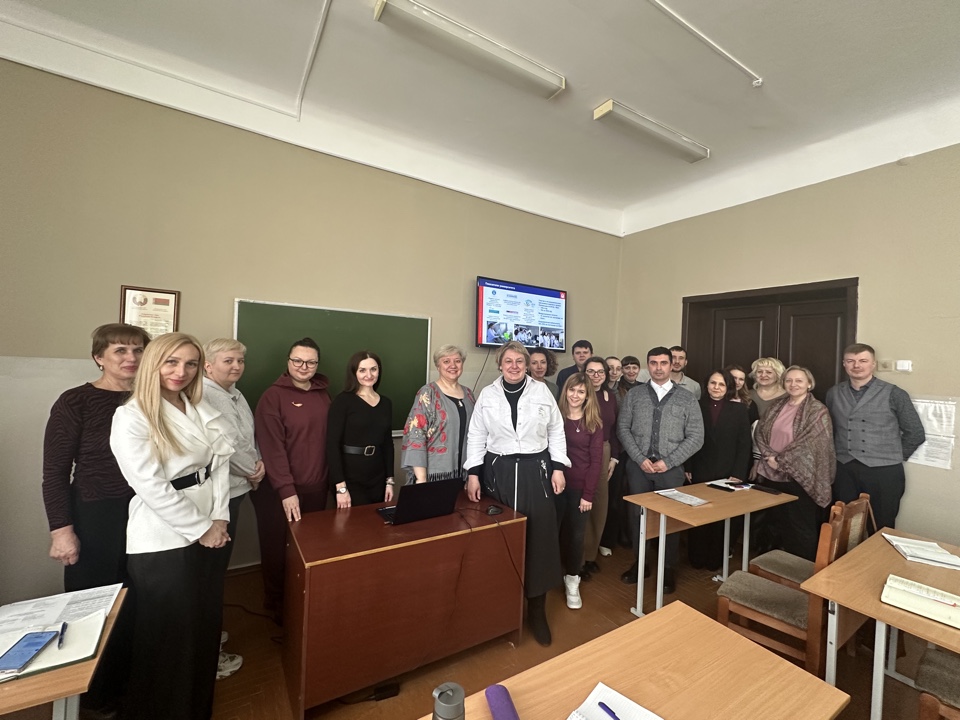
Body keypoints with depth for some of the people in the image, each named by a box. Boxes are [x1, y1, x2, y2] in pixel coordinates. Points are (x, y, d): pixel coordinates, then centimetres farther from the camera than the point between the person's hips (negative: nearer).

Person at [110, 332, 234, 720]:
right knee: (169, 635, 11)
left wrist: (219, 519, -6)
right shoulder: (130, 417, -14)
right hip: (162, 540, -6)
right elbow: (151, 487, -18)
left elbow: (220, 463, 3)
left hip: (208, 532, 6)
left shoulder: (202, 410, 5)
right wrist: (201, 528, -13)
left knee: (206, 625, 19)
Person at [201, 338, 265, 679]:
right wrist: (251, 472, -10)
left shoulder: (237, 396, 12)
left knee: (219, 565, 20)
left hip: (235, 490, 9)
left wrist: (259, 462, 0)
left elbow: (249, 438, 17)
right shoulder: (203, 396, -17)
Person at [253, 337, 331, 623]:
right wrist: (287, 490, -19)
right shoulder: (273, 396, -9)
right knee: (277, 552, 12)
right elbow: (272, 447, -15)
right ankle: (276, 607, 35)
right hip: (279, 490, -4)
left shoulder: (323, 396, 6)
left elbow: (329, 440, 9)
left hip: (316, 488, 5)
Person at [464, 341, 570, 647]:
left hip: (535, 470, 0)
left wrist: (558, 467, 0)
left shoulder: (542, 391, 2)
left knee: (538, 538, 3)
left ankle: (537, 609, 20)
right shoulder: (487, 395, 1)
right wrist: (473, 473, -2)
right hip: (499, 471, 0)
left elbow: (556, 431, 5)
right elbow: (476, 436, 3)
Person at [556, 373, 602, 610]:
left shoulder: (594, 423, -1)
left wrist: (588, 493, -7)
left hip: (581, 487, 0)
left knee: (576, 534, 10)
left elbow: (596, 460, -3)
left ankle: (572, 580, 29)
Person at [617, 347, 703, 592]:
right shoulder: (634, 395, 2)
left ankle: (668, 569, 29)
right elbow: (623, 428, 1)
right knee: (637, 515, 10)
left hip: (671, 469, -1)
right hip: (638, 466, 1)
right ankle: (639, 563, 29)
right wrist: (640, 458, -10)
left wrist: (668, 462, -10)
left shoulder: (687, 397, 0)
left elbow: (695, 437, -2)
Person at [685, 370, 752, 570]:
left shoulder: (739, 409, 1)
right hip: (699, 472, 1)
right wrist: (687, 468, -5)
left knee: (721, 518, 9)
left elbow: (745, 444, -2)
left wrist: (738, 474, -8)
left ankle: (716, 559, 25)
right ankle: (697, 557, 21)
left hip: (727, 474, 0)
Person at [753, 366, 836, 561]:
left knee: (800, 528, 6)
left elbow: (807, 443, -15)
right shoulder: (776, 405, 8)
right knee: (775, 523, 16)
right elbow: (759, 432, 5)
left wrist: (780, 461, -13)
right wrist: (770, 456, -9)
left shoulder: (817, 410, -8)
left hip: (799, 478, -5)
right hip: (771, 475, 5)